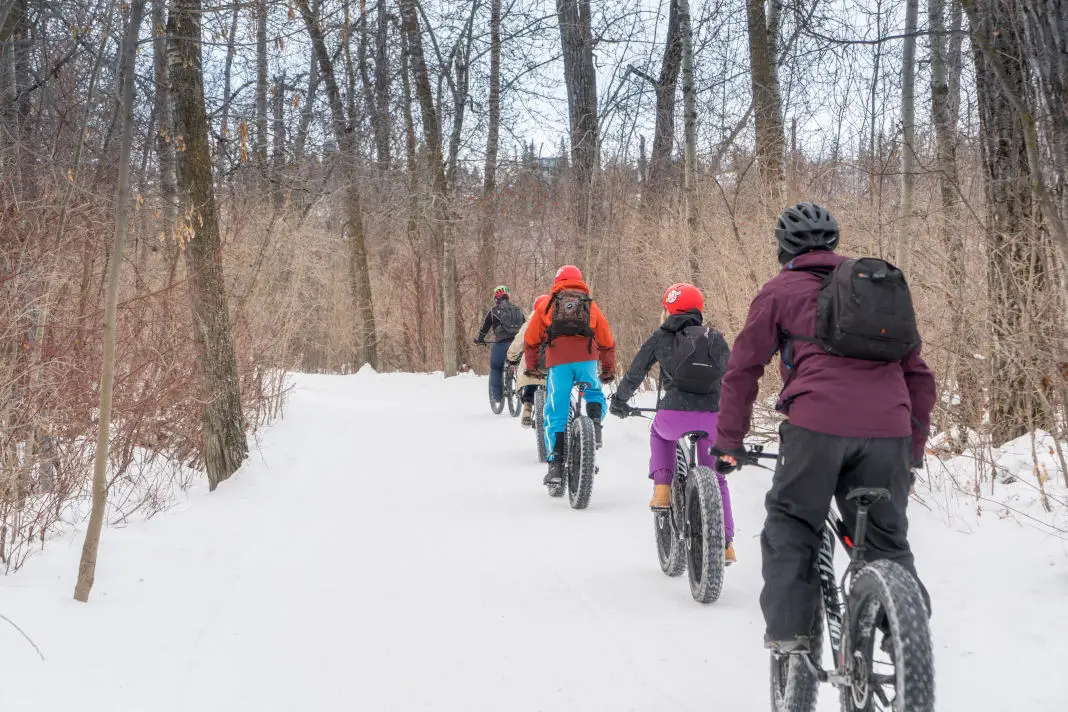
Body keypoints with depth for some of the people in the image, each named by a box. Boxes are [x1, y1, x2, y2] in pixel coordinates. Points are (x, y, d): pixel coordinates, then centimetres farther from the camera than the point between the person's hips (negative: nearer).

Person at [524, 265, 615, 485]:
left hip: (558, 362, -1)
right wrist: (609, 370, 39)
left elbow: (531, 340, 22)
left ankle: (556, 464, -3)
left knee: (556, 412, 4)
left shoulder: (547, 305, 21)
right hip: (587, 360, 1)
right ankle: (595, 423, -4)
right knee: (594, 394, 27)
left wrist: (531, 367, 35)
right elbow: (607, 343, 27)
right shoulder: (591, 306, 24)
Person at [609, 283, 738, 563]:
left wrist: (618, 401, 32)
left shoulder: (661, 337, 12)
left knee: (659, 432, 36)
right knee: (715, 477, 23)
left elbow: (635, 374, 15)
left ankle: (662, 490, 18)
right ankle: (726, 543, 19)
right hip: (713, 418, 2)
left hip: (674, 416, -2)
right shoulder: (716, 339, 18)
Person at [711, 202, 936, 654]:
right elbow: (917, 371, 24)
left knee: (790, 530, 11)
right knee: (887, 538, 15)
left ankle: (787, 632, 3)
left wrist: (728, 442, 17)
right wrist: (915, 447, 29)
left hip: (817, 425, -3)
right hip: (888, 430, 3)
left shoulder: (780, 290, 14)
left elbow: (743, 370, 11)